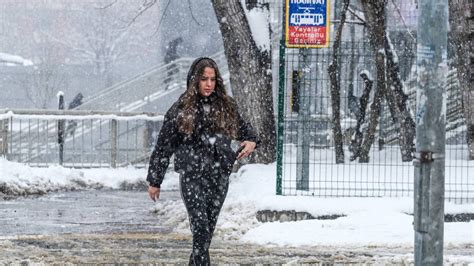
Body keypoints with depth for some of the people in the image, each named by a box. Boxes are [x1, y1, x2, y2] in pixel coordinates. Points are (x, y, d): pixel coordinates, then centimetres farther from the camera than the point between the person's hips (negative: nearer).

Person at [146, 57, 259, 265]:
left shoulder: (226, 106, 9)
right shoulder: (181, 109, -2)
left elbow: (243, 128, 24)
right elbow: (163, 147, 2)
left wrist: (251, 141, 0)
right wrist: (154, 181, 3)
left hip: (219, 178, 4)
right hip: (192, 177, -4)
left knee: (208, 230, 9)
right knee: (201, 228, -16)